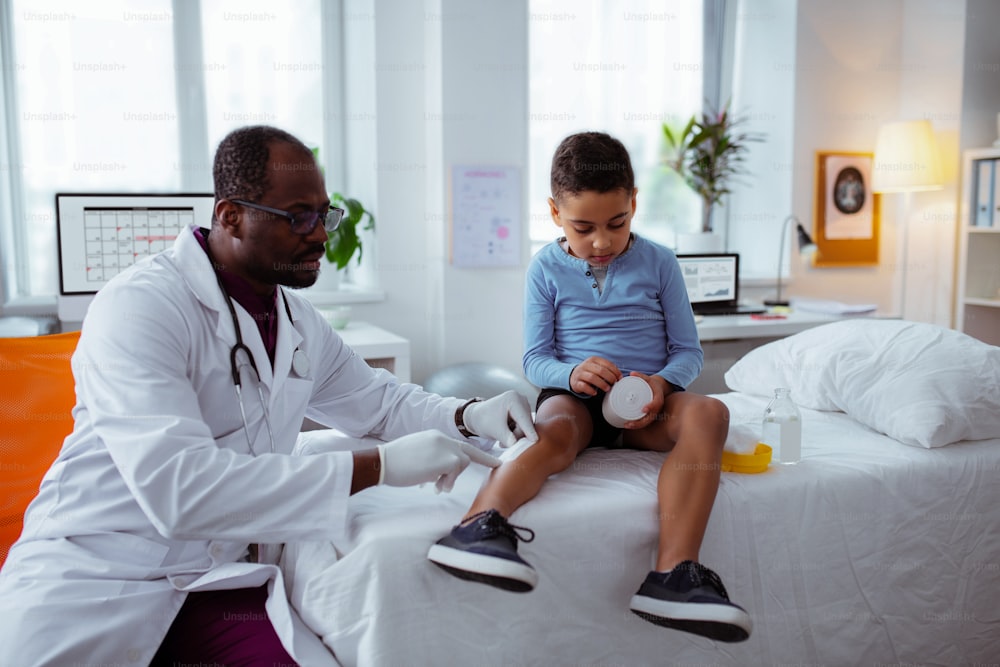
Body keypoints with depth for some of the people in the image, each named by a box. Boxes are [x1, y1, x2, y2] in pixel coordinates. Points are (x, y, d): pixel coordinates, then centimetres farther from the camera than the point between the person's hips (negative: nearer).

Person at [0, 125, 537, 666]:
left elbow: (377, 400, 22)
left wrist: (469, 417, 1)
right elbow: (177, 486, -28)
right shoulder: (139, 307, -17)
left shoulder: (299, 324, 7)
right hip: (90, 583, -5)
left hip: (217, 581, 5)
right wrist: (380, 467, -29)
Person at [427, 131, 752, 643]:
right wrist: (570, 373, -21)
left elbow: (689, 350, 8)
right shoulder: (546, 268, 5)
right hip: (572, 394, -1)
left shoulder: (658, 263, 7)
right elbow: (535, 359, 4)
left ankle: (673, 573, -47)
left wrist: (663, 381, -16)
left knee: (706, 412, -31)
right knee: (556, 430, -36)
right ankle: (480, 523, -63)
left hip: (645, 406, 1)